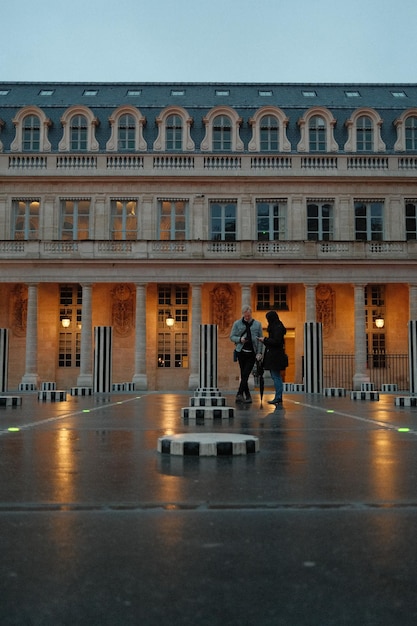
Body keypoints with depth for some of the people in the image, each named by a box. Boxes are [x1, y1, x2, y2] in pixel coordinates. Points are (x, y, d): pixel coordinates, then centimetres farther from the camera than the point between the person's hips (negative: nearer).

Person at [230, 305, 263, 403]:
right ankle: (247, 396, 10)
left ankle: (239, 394, -8)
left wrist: (259, 352, -4)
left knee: (245, 375, -8)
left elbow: (260, 339, 5)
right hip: (241, 352, 1)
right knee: (243, 375, 4)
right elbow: (232, 336, 7)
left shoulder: (257, 324, 6)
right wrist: (240, 339, -14)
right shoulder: (237, 324, 5)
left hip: (252, 353, -1)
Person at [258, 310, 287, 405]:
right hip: (273, 356, 10)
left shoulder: (278, 327, -15)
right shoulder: (275, 327, 15)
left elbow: (276, 341, -21)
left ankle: (278, 398, -2)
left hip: (276, 356, -10)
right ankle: (278, 398, 17)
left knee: (276, 377, -6)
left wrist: (265, 340, -12)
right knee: (275, 377, 12)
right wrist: (265, 340, 8)